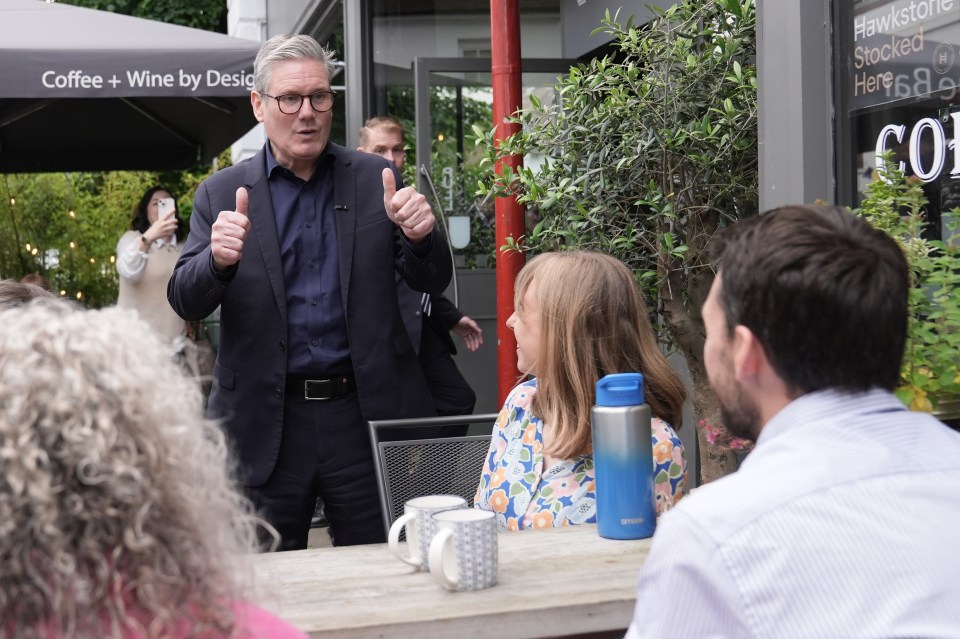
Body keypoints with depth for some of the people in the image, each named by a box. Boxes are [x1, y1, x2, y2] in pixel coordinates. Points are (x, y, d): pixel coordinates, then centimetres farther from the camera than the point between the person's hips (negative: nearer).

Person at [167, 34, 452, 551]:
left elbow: (432, 283, 4)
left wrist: (419, 237, -19)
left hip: (365, 413, 1)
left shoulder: (375, 179, 5)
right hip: (265, 424, 0)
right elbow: (185, 303, -3)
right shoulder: (222, 194, 3)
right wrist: (218, 260, -25)